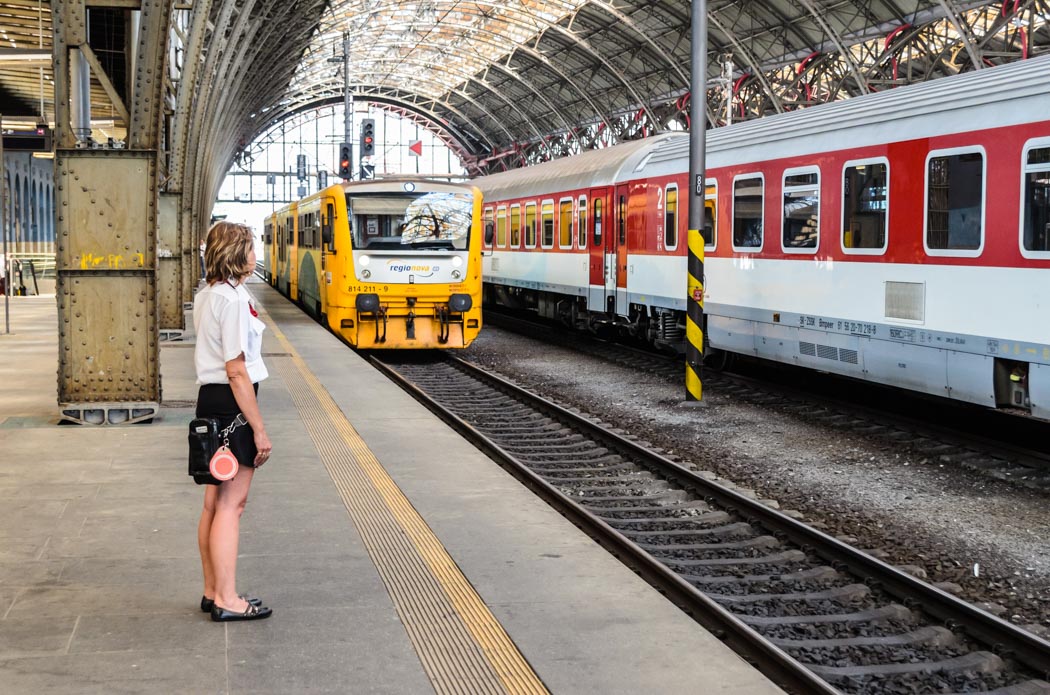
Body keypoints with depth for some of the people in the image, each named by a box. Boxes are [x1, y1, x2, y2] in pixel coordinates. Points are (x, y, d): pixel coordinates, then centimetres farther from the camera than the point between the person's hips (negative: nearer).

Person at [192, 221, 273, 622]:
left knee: (214, 503, 15)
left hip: (209, 400, 10)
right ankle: (227, 601, 1)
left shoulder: (206, 296, 13)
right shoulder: (233, 300, -17)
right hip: (232, 405, -10)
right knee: (231, 503, -4)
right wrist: (260, 429, -17)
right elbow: (237, 371, -20)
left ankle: (213, 592, 23)